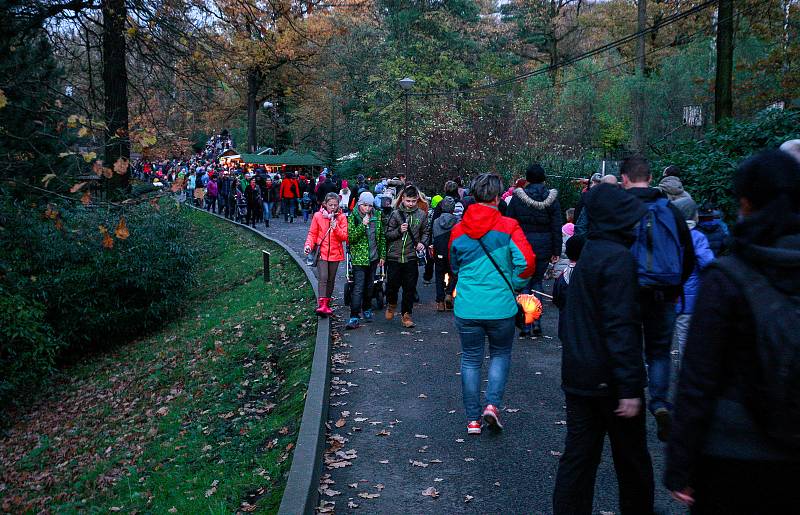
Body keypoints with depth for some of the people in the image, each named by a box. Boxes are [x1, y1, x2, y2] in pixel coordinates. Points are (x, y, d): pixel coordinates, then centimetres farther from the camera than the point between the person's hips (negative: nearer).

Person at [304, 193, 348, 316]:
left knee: (331, 279, 11)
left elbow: (344, 237, -3)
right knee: (323, 278, -15)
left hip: (335, 253, 2)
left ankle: (327, 304, 23)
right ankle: (321, 305, -22)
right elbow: (312, 233, 4)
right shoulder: (318, 216, 0)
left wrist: (335, 227, -19)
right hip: (322, 252, -2)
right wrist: (309, 245, -13)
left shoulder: (341, 218, 2)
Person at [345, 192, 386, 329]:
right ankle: (354, 317, -11)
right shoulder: (352, 217, -8)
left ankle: (367, 309, 34)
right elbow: (350, 238, -16)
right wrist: (362, 225, -26)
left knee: (369, 286, 16)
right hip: (359, 258, -5)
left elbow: (382, 237, 13)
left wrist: (382, 255, 11)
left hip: (373, 258, 5)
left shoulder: (377, 216, 5)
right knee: (358, 288, -11)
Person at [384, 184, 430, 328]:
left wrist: (422, 243, -4)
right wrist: (399, 230, -18)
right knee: (392, 284, 7)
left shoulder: (422, 215, 3)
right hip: (394, 256, -1)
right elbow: (387, 234, -1)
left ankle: (407, 314, 16)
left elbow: (426, 232, 15)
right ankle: (391, 304, 37)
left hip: (411, 257, 1)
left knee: (410, 287, 4)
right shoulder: (395, 214, -2)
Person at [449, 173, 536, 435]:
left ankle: (473, 419, 18)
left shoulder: (458, 230, 2)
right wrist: (515, 285, 1)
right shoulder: (508, 227, -9)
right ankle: (493, 404, 3)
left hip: (466, 308, 2)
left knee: (471, 360, 13)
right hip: (500, 307, -2)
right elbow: (527, 261, -17)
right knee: (501, 354, 20)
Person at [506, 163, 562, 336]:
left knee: (524, 284, 6)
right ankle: (536, 323, 9)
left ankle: (526, 325, 4)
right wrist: (556, 252, 5)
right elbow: (556, 227, 1)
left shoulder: (517, 197, -4)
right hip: (543, 247, 2)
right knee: (537, 282, 15)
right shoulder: (551, 198, 0)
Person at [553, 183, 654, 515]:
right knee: (631, 457, 11)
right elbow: (621, 326, -23)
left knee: (578, 455, 11)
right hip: (610, 378, -8)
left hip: (578, 374, 8)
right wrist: (630, 387, -23)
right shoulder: (619, 258, -17)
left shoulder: (588, 253, 11)